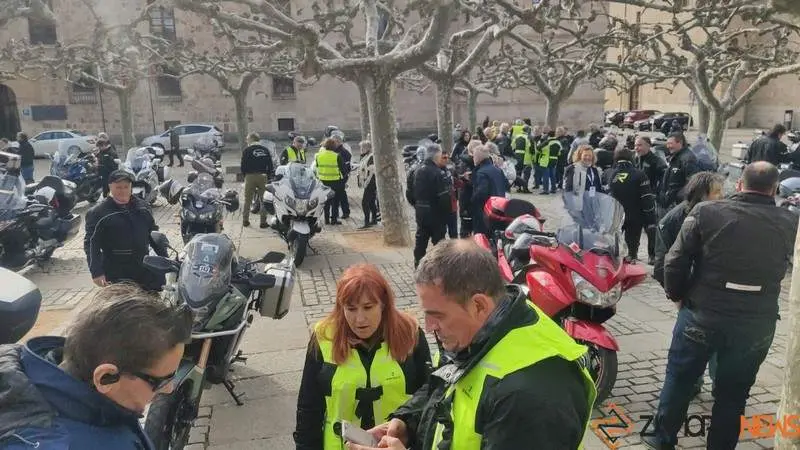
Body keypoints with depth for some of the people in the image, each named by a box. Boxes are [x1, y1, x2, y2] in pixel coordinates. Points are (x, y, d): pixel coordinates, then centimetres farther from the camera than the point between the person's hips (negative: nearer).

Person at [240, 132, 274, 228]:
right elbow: (270, 166, 7)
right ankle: (263, 222, 3)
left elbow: (243, 166, -3)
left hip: (250, 176, -2)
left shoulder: (246, 150, -1)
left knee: (247, 200, 8)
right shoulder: (266, 150, 9)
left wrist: (245, 175, 12)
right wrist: (268, 177, 14)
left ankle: (245, 221, 12)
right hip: (263, 176, 2)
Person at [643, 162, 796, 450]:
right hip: (758, 323, 2)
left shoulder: (707, 212, -9)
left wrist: (677, 295, 6)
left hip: (703, 314, -1)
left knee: (679, 379, 17)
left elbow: (675, 261, -9)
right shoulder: (790, 223, -2)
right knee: (733, 393, 17)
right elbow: (787, 263, 14)